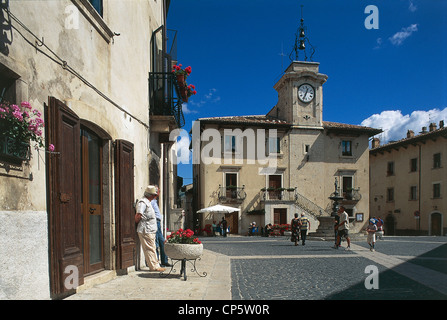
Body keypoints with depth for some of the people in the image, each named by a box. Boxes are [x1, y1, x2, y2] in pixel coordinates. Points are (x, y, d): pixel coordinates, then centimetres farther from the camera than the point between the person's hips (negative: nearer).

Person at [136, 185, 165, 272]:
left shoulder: (148, 202, 20)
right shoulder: (142, 202, -13)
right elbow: (138, 215, -21)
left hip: (151, 230, 10)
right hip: (146, 231, -10)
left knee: (152, 248, 13)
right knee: (150, 249, -4)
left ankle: (156, 265, 18)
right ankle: (154, 266, 1)